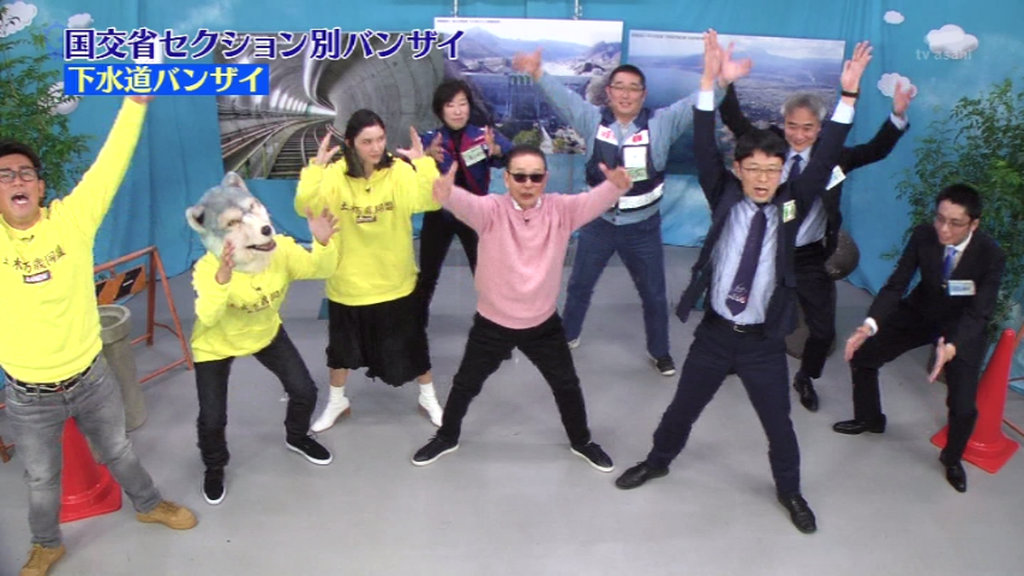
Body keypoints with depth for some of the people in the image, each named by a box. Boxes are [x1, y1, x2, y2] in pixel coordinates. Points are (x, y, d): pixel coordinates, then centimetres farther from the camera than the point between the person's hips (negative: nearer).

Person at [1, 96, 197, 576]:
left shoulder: (72, 218, -13)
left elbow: (111, 163, -16)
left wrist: (136, 100, -20)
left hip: (91, 378, 0)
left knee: (117, 451, 25)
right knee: (41, 478, 22)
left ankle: (149, 505, 50)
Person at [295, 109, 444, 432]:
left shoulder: (400, 171, -12)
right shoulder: (335, 174, -10)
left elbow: (431, 201, -25)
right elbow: (306, 207, -22)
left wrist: (423, 162, -34)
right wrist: (315, 167, -30)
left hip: (395, 282, -1)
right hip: (347, 282, 1)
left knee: (410, 344, 13)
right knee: (342, 346, 19)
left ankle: (428, 397, 38)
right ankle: (337, 402, 43)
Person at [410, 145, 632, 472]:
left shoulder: (561, 210, -12)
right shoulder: (491, 210, -18)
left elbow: (595, 200, -29)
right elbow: (465, 203, -39)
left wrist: (617, 185, -53)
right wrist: (446, 193, -64)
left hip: (544, 324, 2)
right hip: (493, 324, -1)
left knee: (567, 385, 16)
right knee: (465, 384, 15)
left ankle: (582, 442, 42)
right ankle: (446, 437, 42)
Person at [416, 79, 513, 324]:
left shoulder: (484, 135, -8)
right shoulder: (429, 139, -6)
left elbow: (509, 152, -29)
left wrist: (496, 150, -52)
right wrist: (427, 156, -46)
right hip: (438, 214, 1)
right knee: (426, 275, 10)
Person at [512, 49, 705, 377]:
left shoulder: (661, 123, -10)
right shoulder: (593, 120, -6)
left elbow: (695, 105, -18)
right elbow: (563, 97, -12)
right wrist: (538, 74, -28)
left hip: (643, 227, -1)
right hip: (598, 223, 1)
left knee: (653, 294, 13)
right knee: (579, 285, 19)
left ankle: (660, 352, 34)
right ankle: (566, 336, 43)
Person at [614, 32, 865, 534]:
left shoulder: (791, 204, -4)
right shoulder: (725, 198, -5)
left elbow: (825, 160, -12)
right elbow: (703, 149, -15)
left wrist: (848, 95, -21)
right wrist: (709, 82, -25)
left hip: (764, 341, 0)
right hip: (714, 332, 0)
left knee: (779, 424, 14)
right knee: (682, 409, 17)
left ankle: (790, 492, 41)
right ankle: (657, 462, 45)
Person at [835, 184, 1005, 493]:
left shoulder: (992, 255, -28)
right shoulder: (923, 235, -21)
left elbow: (979, 313, -29)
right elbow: (896, 284, -19)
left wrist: (951, 347, -49)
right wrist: (869, 325, -35)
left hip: (963, 328, -3)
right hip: (920, 312, 3)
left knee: (963, 406, -10)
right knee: (861, 355, 2)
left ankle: (952, 459, 25)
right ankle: (869, 419, 31)